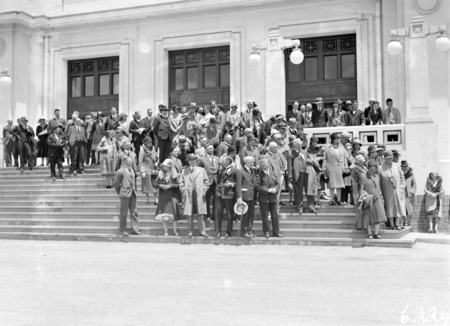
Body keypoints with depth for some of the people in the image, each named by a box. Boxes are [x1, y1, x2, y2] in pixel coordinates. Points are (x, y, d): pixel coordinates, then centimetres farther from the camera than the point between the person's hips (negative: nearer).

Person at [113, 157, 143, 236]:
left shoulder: (132, 170, 14)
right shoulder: (120, 171, -7)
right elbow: (116, 183, -2)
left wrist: (134, 190, 11)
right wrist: (119, 192, 4)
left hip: (133, 194, 7)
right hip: (125, 194, -7)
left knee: (134, 212, 6)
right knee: (123, 213, 1)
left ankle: (134, 229, 11)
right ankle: (122, 230, 10)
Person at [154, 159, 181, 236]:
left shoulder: (174, 175, 1)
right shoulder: (161, 174, 9)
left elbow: (178, 184, -6)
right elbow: (155, 183, 7)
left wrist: (170, 186, -16)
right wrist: (160, 185, -11)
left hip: (172, 196, -2)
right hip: (163, 196, 2)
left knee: (173, 213, -3)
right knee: (163, 214, -2)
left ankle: (175, 230, 7)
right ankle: (165, 231, 4)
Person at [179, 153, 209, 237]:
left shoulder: (202, 170, 11)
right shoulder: (184, 171, 12)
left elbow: (205, 181, 11)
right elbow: (181, 182, 11)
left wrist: (204, 190, -1)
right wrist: (183, 191, -1)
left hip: (199, 195, -1)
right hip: (188, 195, 1)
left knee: (200, 214, -2)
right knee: (189, 215, 0)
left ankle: (202, 231, 2)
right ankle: (190, 231, 8)